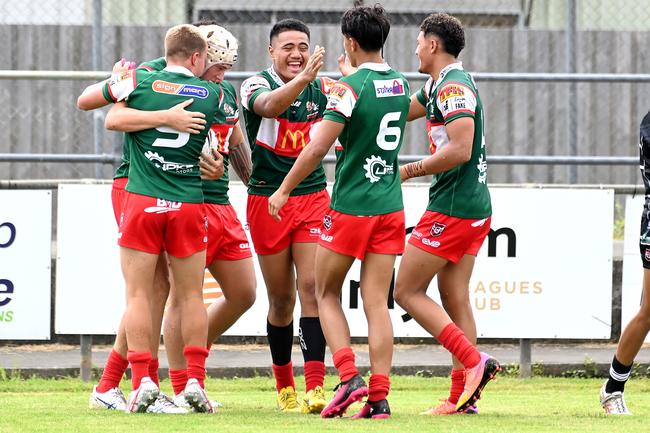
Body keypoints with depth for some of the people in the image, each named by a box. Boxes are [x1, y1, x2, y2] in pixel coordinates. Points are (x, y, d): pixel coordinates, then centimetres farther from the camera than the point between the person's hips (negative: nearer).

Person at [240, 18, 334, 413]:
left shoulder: (322, 89, 5)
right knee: (282, 298, 5)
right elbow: (270, 105, -32)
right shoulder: (256, 85, -9)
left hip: (313, 198, 2)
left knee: (312, 287, -12)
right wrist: (303, 79, -48)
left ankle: (315, 387, -18)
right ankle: (284, 385, 22)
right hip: (267, 199, -2)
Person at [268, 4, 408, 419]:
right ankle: (379, 396, -3)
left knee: (328, 294, 10)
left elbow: (317, 149, -16)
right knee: (377, 303, 4)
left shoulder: (350, 87, -14)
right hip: (390, 207, 5)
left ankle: (349, 377, -6)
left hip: (350, 207, -5)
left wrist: (283, 191, -5)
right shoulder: (400, 84, 6)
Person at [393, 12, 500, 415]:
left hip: (452, 210, -10)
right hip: (474, 206, 10)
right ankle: (462, 396, 4)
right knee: (455, 298, 8)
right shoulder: (439, 86, 16)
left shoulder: (453, 86, -15)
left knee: (407, 292, -4)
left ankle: (474, 360, -13)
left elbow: (460, 150, -25)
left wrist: (414, 170, -14)